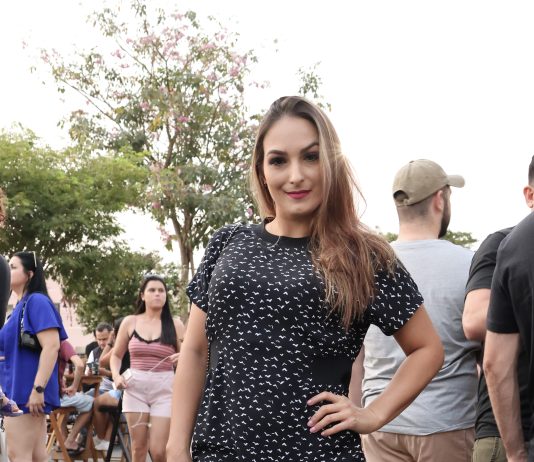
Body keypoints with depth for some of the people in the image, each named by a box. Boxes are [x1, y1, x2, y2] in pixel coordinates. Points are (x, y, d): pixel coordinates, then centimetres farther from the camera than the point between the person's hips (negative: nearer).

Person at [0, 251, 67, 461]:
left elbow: (51, 346, -20)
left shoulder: (37, 301, -11)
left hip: (27, 390, -9)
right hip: (18, 389, 9)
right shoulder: (20, 305, 17)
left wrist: (38, 389, -24)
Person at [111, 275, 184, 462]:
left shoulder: (175, 324, 4)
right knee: (138, 447, 4)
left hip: (164, 389, -1)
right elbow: (116, 355, 16)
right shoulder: (130, 322, 7)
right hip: (135, 387, 1)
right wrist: (116, 376, -2)